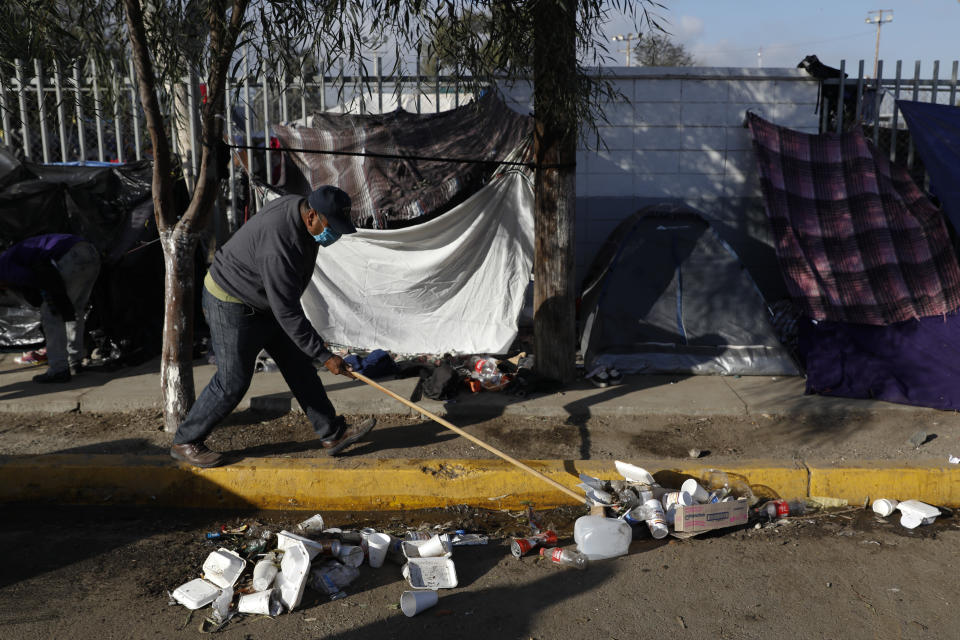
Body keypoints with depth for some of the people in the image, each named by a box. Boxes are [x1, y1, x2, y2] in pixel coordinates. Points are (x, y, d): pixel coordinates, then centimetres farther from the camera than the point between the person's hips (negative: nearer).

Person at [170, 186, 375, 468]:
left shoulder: (300, 207, -7)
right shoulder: (279, 246, -36)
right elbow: (287, 313, -32)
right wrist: (325, 356, -28)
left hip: (263, 300, 9)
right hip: (231, 306, -9)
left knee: (298, 365, 7)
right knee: (233, 381, -2)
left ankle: (333, 434, 13)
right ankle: (184, 442, 16)